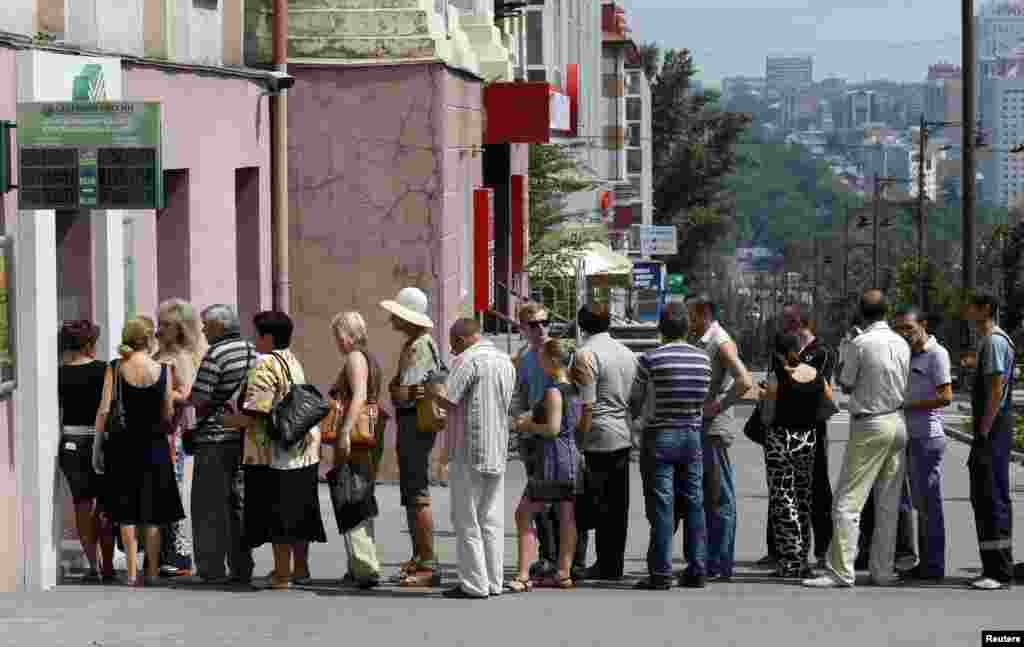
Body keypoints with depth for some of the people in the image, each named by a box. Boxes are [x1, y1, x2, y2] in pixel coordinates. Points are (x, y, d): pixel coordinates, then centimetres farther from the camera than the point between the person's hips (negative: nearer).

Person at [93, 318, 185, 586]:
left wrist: (98, 447, -1)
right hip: (154, 444, 0)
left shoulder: (115, 368, -4)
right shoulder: (162, 369, -3)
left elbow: (104, 410, -7)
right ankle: (152, 570, 10)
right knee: (153, 513, 10)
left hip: (122, 444, 0)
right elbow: (168, 413, -2)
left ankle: (132, 572, 2)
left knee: (126, 513, 7)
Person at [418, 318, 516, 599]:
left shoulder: (468, 360, -12)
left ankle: (474, 584, -3)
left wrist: (431, 391, 3)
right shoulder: (505, 361, 14)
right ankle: (494, 582, 12)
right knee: (492, 520, 11)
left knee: (467, 521, -2)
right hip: (498, 452, 8)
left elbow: (448, 400, -19)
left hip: (470, 452, -8)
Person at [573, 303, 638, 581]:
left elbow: (586, 405, -15)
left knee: (595, 504, -3)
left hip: (597, 438, -7)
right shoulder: (627, 353, 13)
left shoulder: (586, 354, -10)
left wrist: (579, 438, -12)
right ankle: (614, 565, 12)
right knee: (618, 506, 9)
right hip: (624, 437, 7)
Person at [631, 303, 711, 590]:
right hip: (692, 436, 4)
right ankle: (698, 570, 9)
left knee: (662, 505, -3)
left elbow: (635, 402, -2)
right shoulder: (703, 359, 3)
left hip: (660, 436, -4)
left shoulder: (650, 359, -9)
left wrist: (632, 420, 19)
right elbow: (704, 400, 8)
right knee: (694, 504, 8)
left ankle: (661, 573, -4)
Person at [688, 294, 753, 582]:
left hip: (715, 430, -10)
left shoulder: (722, 343, -12)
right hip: (701, 430, 10)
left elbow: (745, 382, -24)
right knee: (707, 498, 13)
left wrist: (717, 407, -19)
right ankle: (711, 561, 19)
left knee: (720, 498, -6)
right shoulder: (703, 343, 17)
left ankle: (721, 565, -4)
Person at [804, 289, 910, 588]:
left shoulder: (861, 344, -12)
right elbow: (906, 386, 13)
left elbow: (846, 384, -2)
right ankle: (883, 570, 12)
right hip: (898, 421, 6)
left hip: (869, 427, -6)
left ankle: (841, 570, -10)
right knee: (888, 504, 10)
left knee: (847, 502, -5)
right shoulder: (901, 344, 5)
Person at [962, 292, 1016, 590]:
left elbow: (996, 389, -19)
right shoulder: (986, 341, 17)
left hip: (993, 430, -10)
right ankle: (994, 567, 17)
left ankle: (1000, 572, -9)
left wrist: (984, 432, -21)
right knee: (982, 498, 12)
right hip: (987, 430, 10)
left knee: (993, 498, -9)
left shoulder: (995, 341, -13)